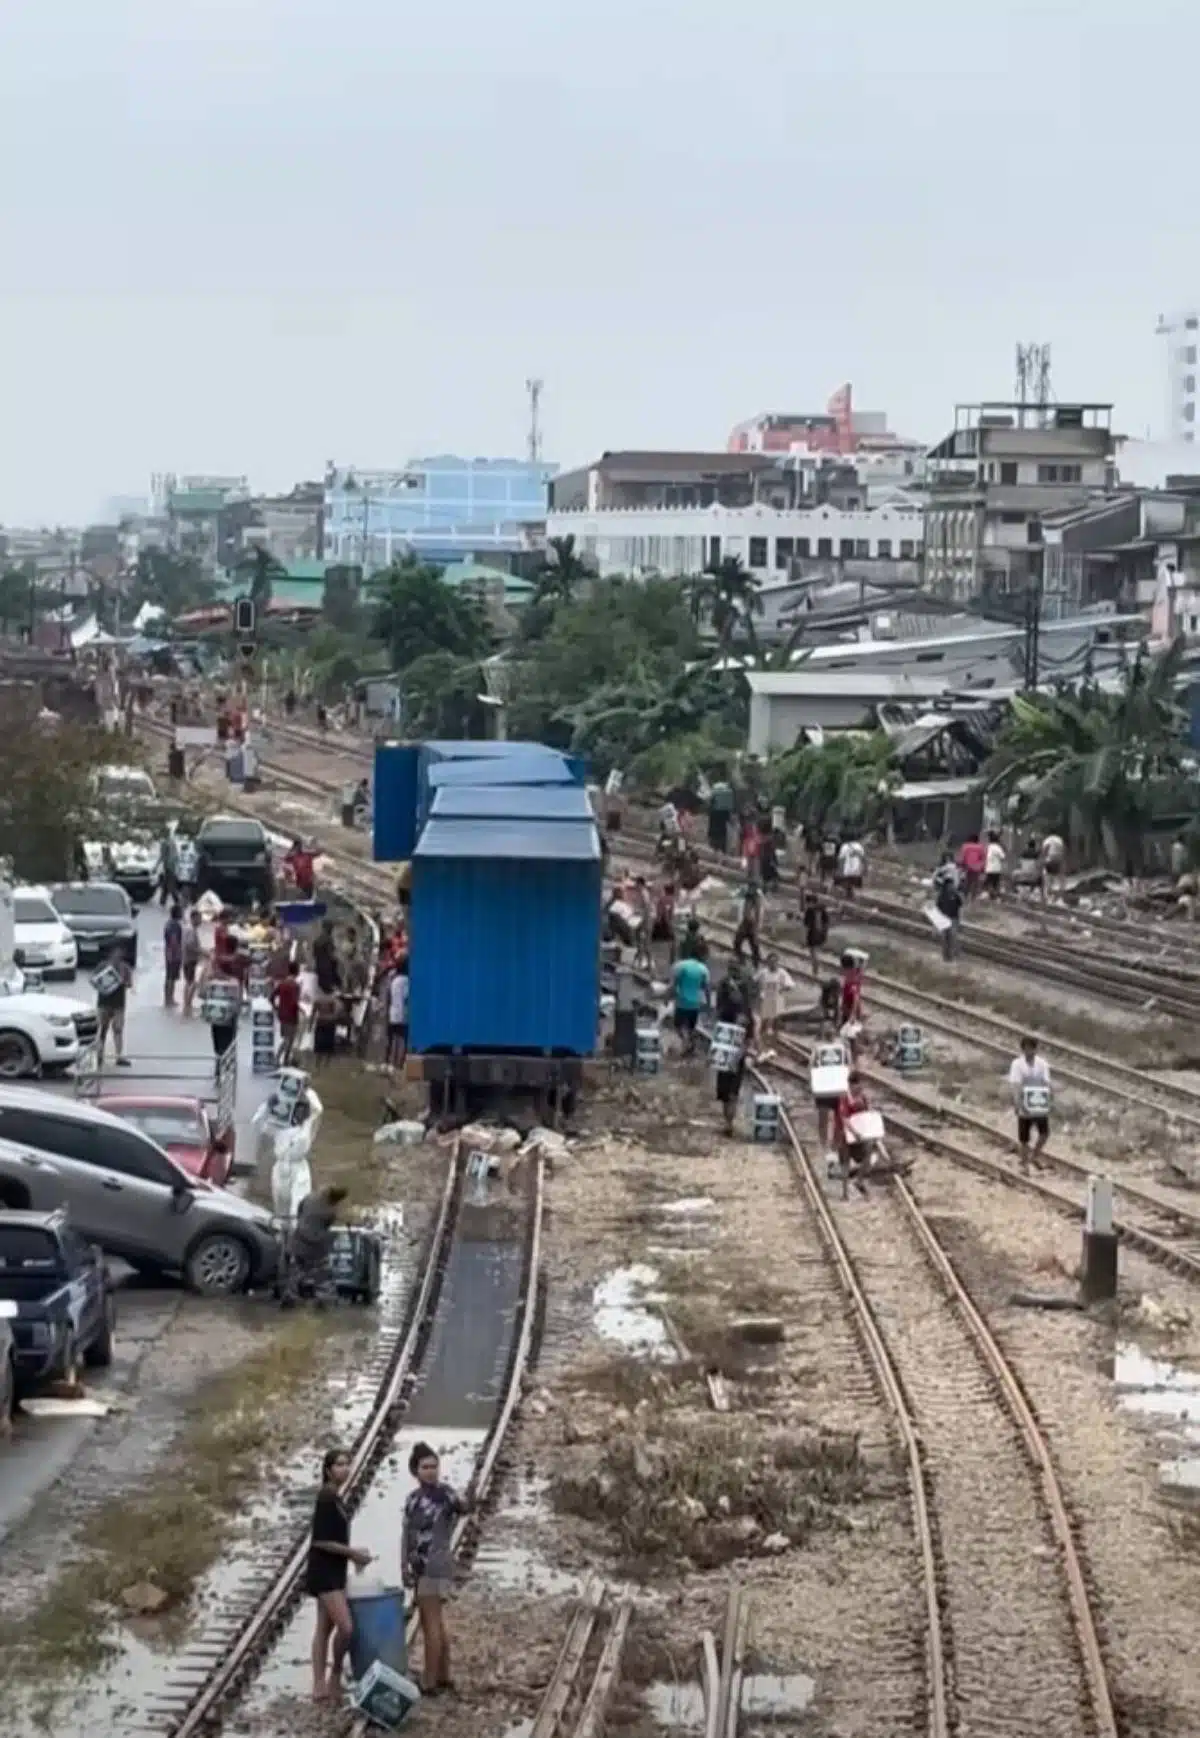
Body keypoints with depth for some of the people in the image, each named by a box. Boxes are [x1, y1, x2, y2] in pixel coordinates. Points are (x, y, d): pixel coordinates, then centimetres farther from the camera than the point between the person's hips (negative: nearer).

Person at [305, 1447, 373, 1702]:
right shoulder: (326, 1499, -15)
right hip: (324, 1571, -10)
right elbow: (320, 1541, -19)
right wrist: (352, 1552, -14)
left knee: (324, 1628, 9)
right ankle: (335, 1673, 6)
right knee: (346, 1627, -14)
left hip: (334, 1571, 10)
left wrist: (353, 1554, 9)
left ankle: (320, 1687, 11)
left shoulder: (335, 1499, 13)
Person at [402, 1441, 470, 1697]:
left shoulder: (445, 1492, -8)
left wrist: (462, 1505, -45)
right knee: (436, 1623, 14)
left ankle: (429, 1682, -7)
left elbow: (462, 1507, -24)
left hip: (436, 1567, -8)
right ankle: (444, 1677, 21)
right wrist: (404, 1565, 6)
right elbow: (407, 1533, 13)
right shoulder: (413, 1498, 12)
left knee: (430, 1623, -8)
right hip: (421, 1567, 8)